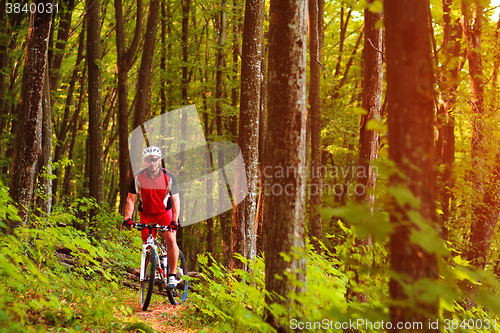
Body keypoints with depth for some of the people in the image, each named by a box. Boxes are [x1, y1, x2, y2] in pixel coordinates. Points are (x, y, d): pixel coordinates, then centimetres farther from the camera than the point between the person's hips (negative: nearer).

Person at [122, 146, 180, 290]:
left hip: (165, 212, -2)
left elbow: (175, 199, -16)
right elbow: (131, 199, -9)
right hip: (146, 214, 2)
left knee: (171, 240, -20)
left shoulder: (169, 177, -16)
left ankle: (172, 275, -12)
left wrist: (175, 220, -28)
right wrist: (128, 218, -22)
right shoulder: (138, 177, -14)